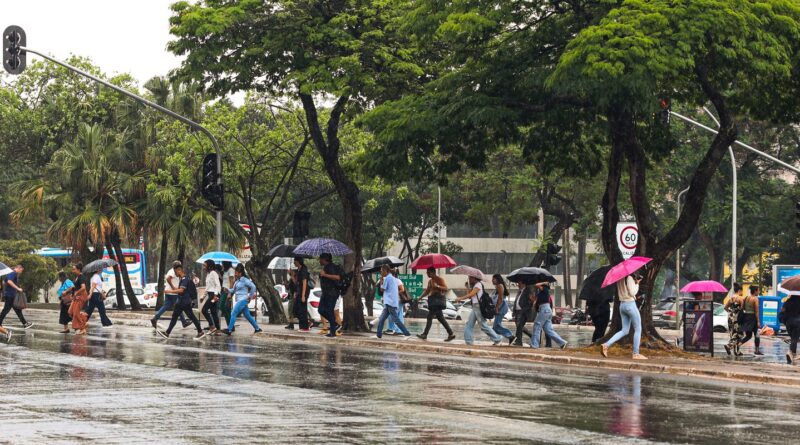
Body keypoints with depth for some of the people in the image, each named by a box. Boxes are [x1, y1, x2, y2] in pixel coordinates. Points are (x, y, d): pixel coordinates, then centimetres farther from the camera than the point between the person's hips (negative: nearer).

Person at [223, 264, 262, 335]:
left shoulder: (244, 280, -11)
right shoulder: (237, 281, 15)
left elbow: (253, 286, -15)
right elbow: (234, 290, 19)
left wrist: (250, 296, -12)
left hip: (243, 299, -10)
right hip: (239, 300, 10)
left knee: (233, 314, -14)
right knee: (247, 315, 12)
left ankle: (229, 330, -17)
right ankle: (257, 329, 19)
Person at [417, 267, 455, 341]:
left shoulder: (439, 279, -7)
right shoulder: (430, 281, 18)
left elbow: (445, 288, -14)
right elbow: (427, 291, 20)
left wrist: (437, 286, -27)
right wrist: (420, 297, 7)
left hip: (438, 299, -9)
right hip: (433, 300, 9)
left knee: (430, 316, -12)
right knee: (440, 318, 8)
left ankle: (425, 334, -13)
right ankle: (451, 334, 10)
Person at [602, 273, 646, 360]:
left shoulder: (620, 279, 10)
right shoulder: (629, 278, -14)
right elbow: (632, 293, -17)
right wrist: (637, 284, -2)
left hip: (622, 305, 8)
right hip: (630, 304, -8)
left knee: (624, 331, 12)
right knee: (638, 329, 3)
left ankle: (607, 345, -2)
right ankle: (636, 353, 2)